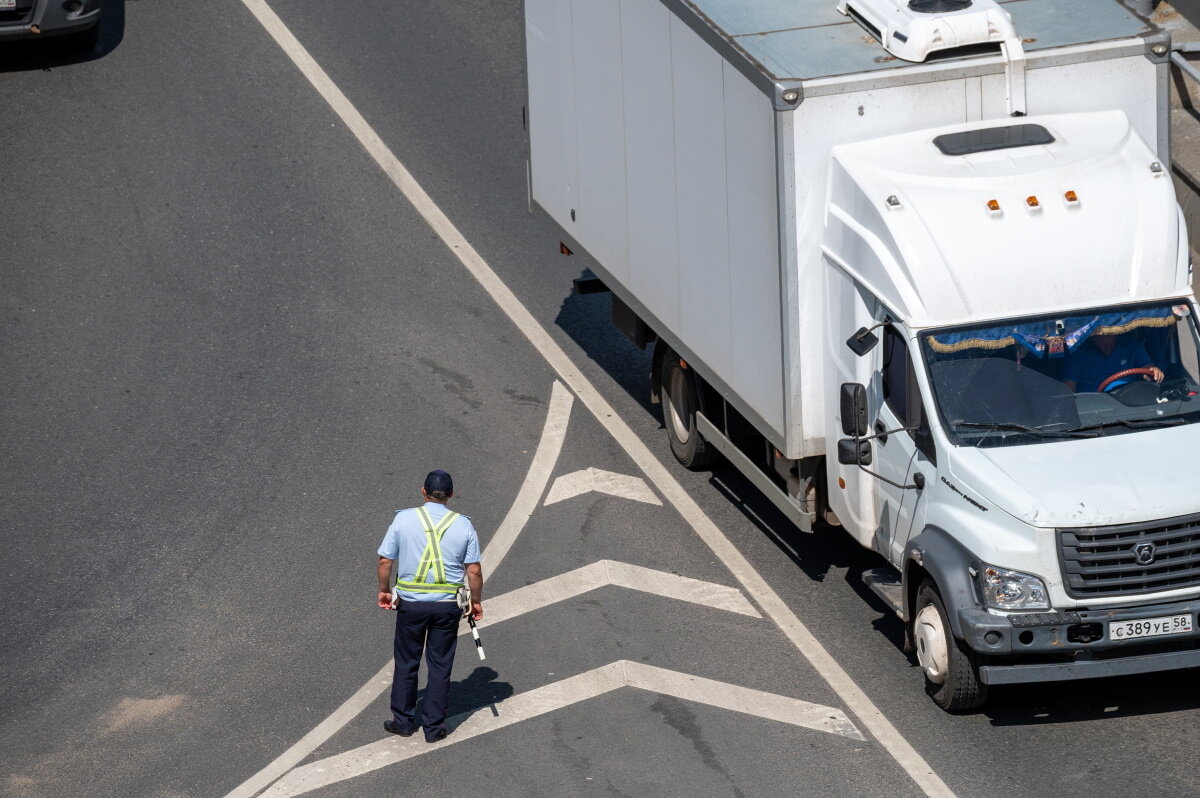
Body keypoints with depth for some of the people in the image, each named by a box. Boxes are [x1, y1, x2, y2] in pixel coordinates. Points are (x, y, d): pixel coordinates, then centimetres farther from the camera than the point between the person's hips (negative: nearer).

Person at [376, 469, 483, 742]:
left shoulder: (404, 519, -6)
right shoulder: (463, 525, -4)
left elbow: (385, 561, -2)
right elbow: (474, 571, -2)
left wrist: (384, 591, 13)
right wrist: (476, 601, 11)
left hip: (411, 603, 0)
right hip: (447, 605, 0)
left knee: (406, 663, 14)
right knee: (440, 666, 10)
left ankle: (403, 721, 22)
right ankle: (433, 726, 13)